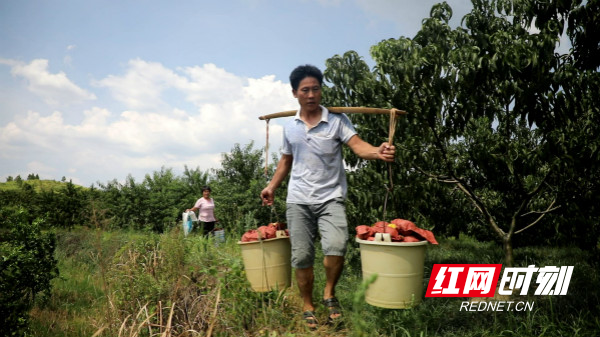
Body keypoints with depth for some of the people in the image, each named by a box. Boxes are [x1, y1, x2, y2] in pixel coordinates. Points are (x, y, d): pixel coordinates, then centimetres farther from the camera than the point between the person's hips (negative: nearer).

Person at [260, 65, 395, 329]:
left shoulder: (337, 120, -2)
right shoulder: (289, 127, 9)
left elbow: (357, 145, -16)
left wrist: (377, 152, -36)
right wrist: (272, 186, 18)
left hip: (330, 198, -3)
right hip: (298, 200, 3)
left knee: (336, 247, -23)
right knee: (301, 257, 4)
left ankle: (330, 294, 5)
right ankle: (308, 308, 24)